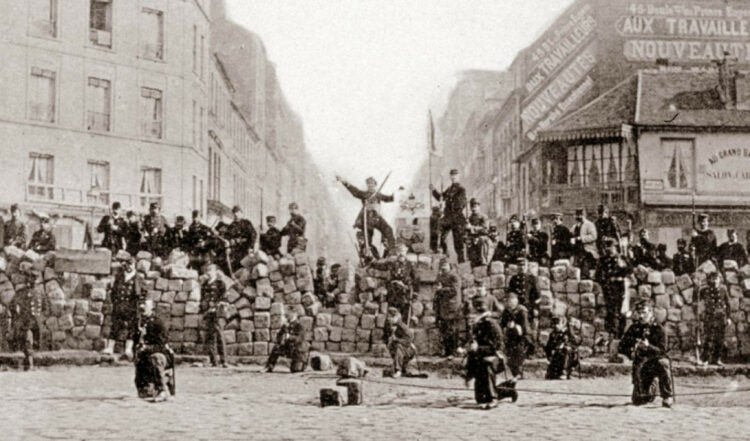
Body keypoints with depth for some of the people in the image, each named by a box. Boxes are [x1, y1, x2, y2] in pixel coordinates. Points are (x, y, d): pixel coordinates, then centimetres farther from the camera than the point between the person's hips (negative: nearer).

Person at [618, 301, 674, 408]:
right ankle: (648, 394, 35)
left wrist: (648, 346, -36)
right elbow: (621, 347, 1)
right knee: (638, 401, -4)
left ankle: (668, 397, -26)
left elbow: (662, 350, -17)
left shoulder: (658, 329, -8)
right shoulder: (633, 329, 2)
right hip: (641, 365, 3)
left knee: (663, 363, -41)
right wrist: (631, 351, -21)